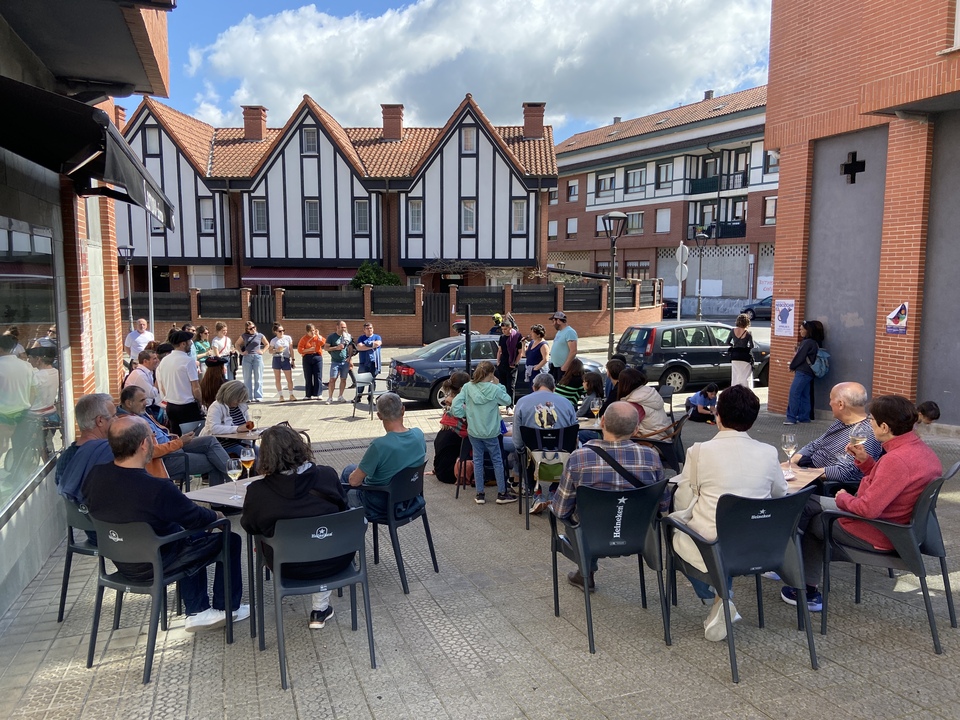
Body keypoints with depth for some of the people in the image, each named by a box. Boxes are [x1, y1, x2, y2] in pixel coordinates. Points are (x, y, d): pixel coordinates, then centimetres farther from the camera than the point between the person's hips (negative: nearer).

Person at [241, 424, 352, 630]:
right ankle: (319, 609, 32)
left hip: (289, 569, 0)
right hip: (334, 562, 1)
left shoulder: (257, 491, -18)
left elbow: (249, 527, 0)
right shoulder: (327, 476, -14)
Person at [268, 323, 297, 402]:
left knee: (289, 379, -2)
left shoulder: (288, 338, 4)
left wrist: (292, 360, 5)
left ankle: (291, 395, 11)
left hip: (286, 359, 0)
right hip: (277, 360, 0)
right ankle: (281, 396, 13)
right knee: (277, 379, 4)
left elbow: (291, 350, 8)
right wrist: (276, 350, -14)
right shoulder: (273, 340, 2)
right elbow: (270, 351, 7)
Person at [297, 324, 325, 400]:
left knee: (318, 376, -2)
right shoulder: (304, 338, 4)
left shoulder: (318, 337, 8)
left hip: (317, 357, 0)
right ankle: (308, 395, 9)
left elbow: (323, 343, -12)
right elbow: (300, 349, -2)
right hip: (307, 358, 0)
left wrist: (318, 335, -8)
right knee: (308, 377, 2)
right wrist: (309, 350, -10)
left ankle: (318, 394, 4)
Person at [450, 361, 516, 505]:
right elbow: (507, 401, 1)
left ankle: (480, 494, 18)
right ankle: (502, 493, 18)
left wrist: (465, 414, 2)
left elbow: (455, 407, -13)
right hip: (490, 432, -2)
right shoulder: (494, 389, -15)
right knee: (497, 460, 12)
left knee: (477, 460, 13)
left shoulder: (467, 387, -9)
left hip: (473, 431, 3)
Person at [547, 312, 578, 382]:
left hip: (563, 367, -10)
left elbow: (573, 351, -23)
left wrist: (566, 366, -25)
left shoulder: (569, 332, -17)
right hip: (555, 365, 10)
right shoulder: (559, 331, 15)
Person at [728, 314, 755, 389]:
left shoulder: (733, 331, -3)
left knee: (735, 377, 12)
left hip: (735, 357, 4)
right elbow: (752, 346, -13)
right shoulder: (748, 333, -13)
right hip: (745, 357, -3)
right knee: (746, 377, 3)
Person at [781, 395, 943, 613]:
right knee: (811, 503, 19)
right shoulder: (921, 449, 0)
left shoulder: (896, 459, -32)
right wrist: (865, 460, 2)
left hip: (874, 535, -10)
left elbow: (868, 508, -32)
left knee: (808, 516, 10)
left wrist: (843, 499, -12)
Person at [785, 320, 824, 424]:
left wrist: (792, 366, 0)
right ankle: (804, 417, 14)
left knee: (794, 393, -11)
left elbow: (800, 357, -13)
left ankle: (791, 418, -12)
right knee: (805, 395, 11)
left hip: (803, 372, -10)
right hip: (807, 372, 10)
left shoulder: (807, 343, -15)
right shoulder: (814, 342, 15)